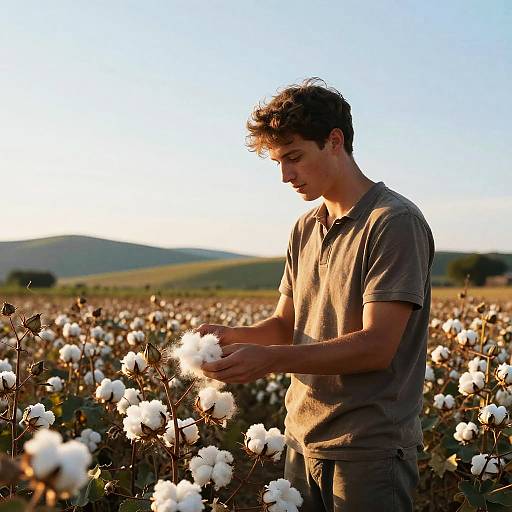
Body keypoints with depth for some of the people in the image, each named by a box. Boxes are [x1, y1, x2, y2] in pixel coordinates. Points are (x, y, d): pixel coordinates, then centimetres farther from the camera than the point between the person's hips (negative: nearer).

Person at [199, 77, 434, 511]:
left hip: (369, 452, -7)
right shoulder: (306, 228, 11)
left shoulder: (395, 222, -15)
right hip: (303, 441, 7)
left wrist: (270, 359, -28)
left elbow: (376, 346, -20)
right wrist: (233, 337, -7)